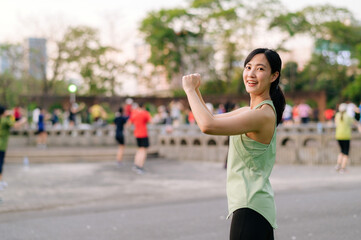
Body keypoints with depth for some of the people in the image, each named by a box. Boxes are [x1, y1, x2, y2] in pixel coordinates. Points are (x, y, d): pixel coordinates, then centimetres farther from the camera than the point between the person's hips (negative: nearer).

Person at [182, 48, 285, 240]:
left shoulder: (263, 114, -18)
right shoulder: (248, 111, 14)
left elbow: (208, 126, -27)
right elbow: (212, 119, 27)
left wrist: (189, 90, -13)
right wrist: (196, 90, 13)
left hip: (250, 208, -10)